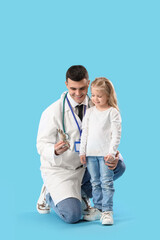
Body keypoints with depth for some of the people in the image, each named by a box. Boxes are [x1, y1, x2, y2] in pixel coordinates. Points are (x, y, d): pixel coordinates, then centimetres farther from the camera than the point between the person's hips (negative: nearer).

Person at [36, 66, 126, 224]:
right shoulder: (53, 111, -16)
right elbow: (42, 145, -13)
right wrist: (55, 151, -38)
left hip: (84, 166, 5)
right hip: (59, 169, -5)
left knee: (119, 166, -17)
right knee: (72, 215, -25)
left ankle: (81, 194, 4)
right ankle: (49, 195, 10)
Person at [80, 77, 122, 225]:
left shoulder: (113, 112, -3)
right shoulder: (89, 112, 11)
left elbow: (116, 134, -6)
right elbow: (85, 132, 13)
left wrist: (112, 152, -14)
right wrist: (82, 151, 8)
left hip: (106, 153, -5)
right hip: (91, 153, 5)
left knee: (106, 182, -5)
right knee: (95, 183, 10)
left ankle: (107, 211, 0)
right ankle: (98, 209, 18)